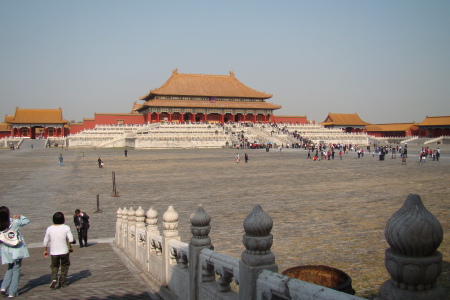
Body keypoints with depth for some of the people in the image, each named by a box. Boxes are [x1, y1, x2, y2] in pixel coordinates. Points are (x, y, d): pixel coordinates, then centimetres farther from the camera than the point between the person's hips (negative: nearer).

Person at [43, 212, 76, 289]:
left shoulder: (49, 229, -4)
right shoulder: (66, 228, -10)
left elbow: (46, 241, 3)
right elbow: (71, 240, -13)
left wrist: (45, 250, 17)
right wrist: (74, 241, 11)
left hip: (53, 252, 2)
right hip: (64, 251, -1)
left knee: (54, 266, 18)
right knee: (64, 266, 17)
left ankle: (54, 279, -6)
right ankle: (63, 282, 19)